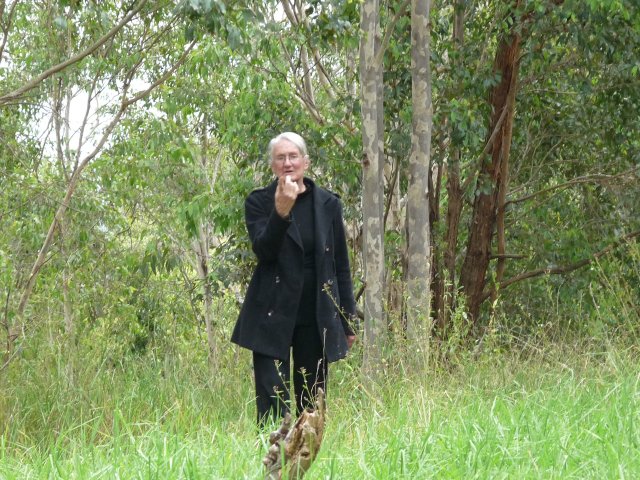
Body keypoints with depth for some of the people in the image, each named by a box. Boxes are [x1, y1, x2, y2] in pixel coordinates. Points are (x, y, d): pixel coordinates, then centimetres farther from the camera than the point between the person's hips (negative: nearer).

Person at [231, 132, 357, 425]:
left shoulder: (328, 204, 7)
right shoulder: (259, 202, 2)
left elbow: (341, 265, 11)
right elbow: (263, 251, -13)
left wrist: (347, 321, 9)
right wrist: (281, 212, -27)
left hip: (317, 319, 2)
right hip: (273, 317, -2)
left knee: (312, 401, 6)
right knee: (272, 403, -8)